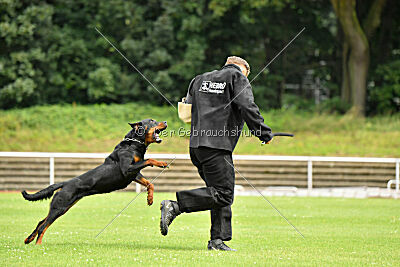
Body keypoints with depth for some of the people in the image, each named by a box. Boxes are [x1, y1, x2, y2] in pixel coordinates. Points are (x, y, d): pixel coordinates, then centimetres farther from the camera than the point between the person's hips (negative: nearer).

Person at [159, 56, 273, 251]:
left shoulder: (199, 79, 23)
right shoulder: (238, 78, 3)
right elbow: (248, 108, -9)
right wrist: (264, 134, -2)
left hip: (196, 146, 8)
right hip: (216, 147, -8)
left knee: (222, 193, 12)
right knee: (223, 194, -10)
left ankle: (218, 240, 5)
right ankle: (175, 206, -18)